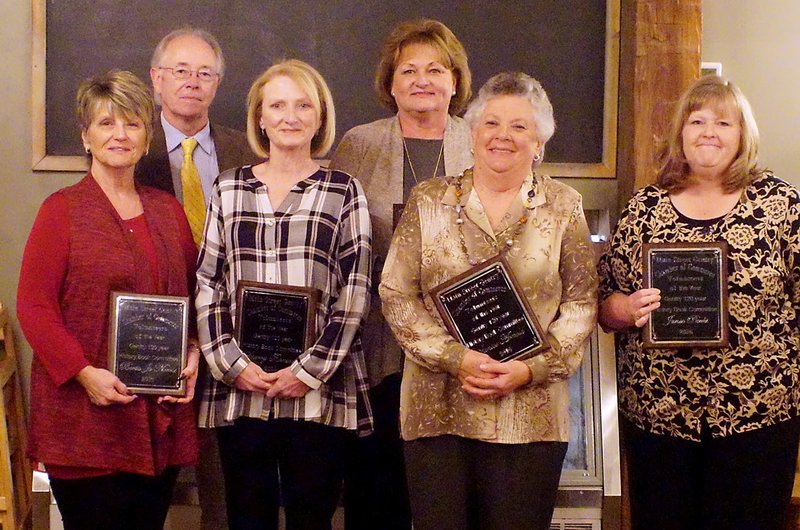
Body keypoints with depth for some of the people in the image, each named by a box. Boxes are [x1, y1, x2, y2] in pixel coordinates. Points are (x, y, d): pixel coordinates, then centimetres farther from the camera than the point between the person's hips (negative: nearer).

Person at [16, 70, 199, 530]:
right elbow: (33, 307, -7)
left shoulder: (168, 210, 12)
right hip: (85, 417, -4)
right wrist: (85, 373, -17)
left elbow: (194, 293, 18)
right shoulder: (62, 209, -3)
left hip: (160, 417, 5)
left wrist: (194, 352, 0)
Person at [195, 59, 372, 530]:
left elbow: (354, 291, -1)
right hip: (239, 389, 2)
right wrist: (231, 363, -5)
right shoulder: (228, 190, 12)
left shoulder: (344, 192, 6)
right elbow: (207, 285, 8)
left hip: (319, 393, -2)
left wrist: (310, 371, -9)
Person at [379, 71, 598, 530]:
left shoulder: (563, 207, 6)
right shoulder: (429, 202, 6)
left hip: (530, 412, 0)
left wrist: (531, 367, -10)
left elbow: (582, 302, 3)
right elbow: (397, 294, 1)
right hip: (438, 407, 0)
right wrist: (456, 358, -10)